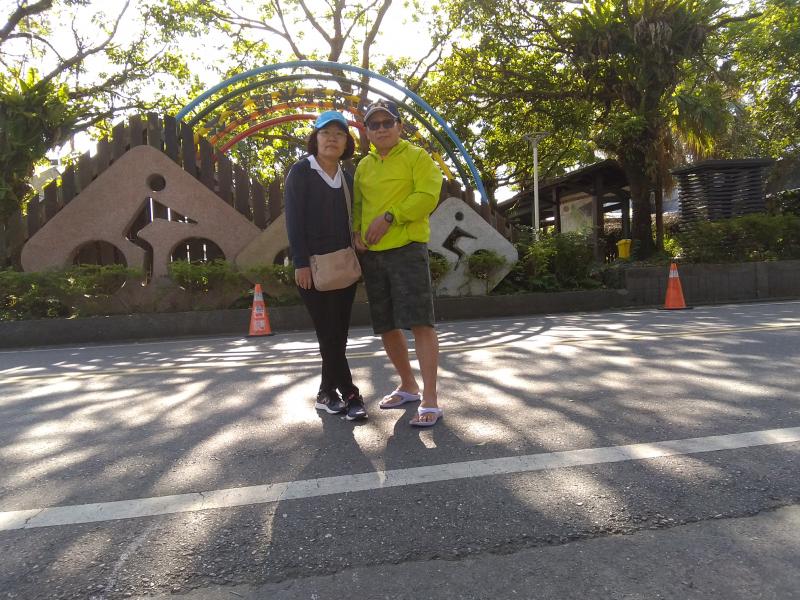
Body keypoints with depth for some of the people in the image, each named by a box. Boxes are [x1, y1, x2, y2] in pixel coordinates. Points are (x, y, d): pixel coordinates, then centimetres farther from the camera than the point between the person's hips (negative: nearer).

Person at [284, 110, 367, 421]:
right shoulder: (301, 171, -2)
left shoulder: (346, 177, 15)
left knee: (338, 333, 6)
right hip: (313, 266, -6)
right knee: (328, 332, -5)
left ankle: (327, 394, 16)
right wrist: (300, 262, -16)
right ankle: (350, 395, 2)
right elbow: (293, 220, -9)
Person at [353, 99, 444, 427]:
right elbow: (356, 203, 21)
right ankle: (408, 386, 27)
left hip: (407, 248, -6)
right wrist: (356, 230, 1)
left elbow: (428, 196, -11)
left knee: (419, 323, -11)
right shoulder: (364, 166, 19)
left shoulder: (417, 157, 2)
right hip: (372, 254, 6)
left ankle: (430, 400, -5)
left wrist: (389, 217, -17)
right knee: (385, 325, 10)